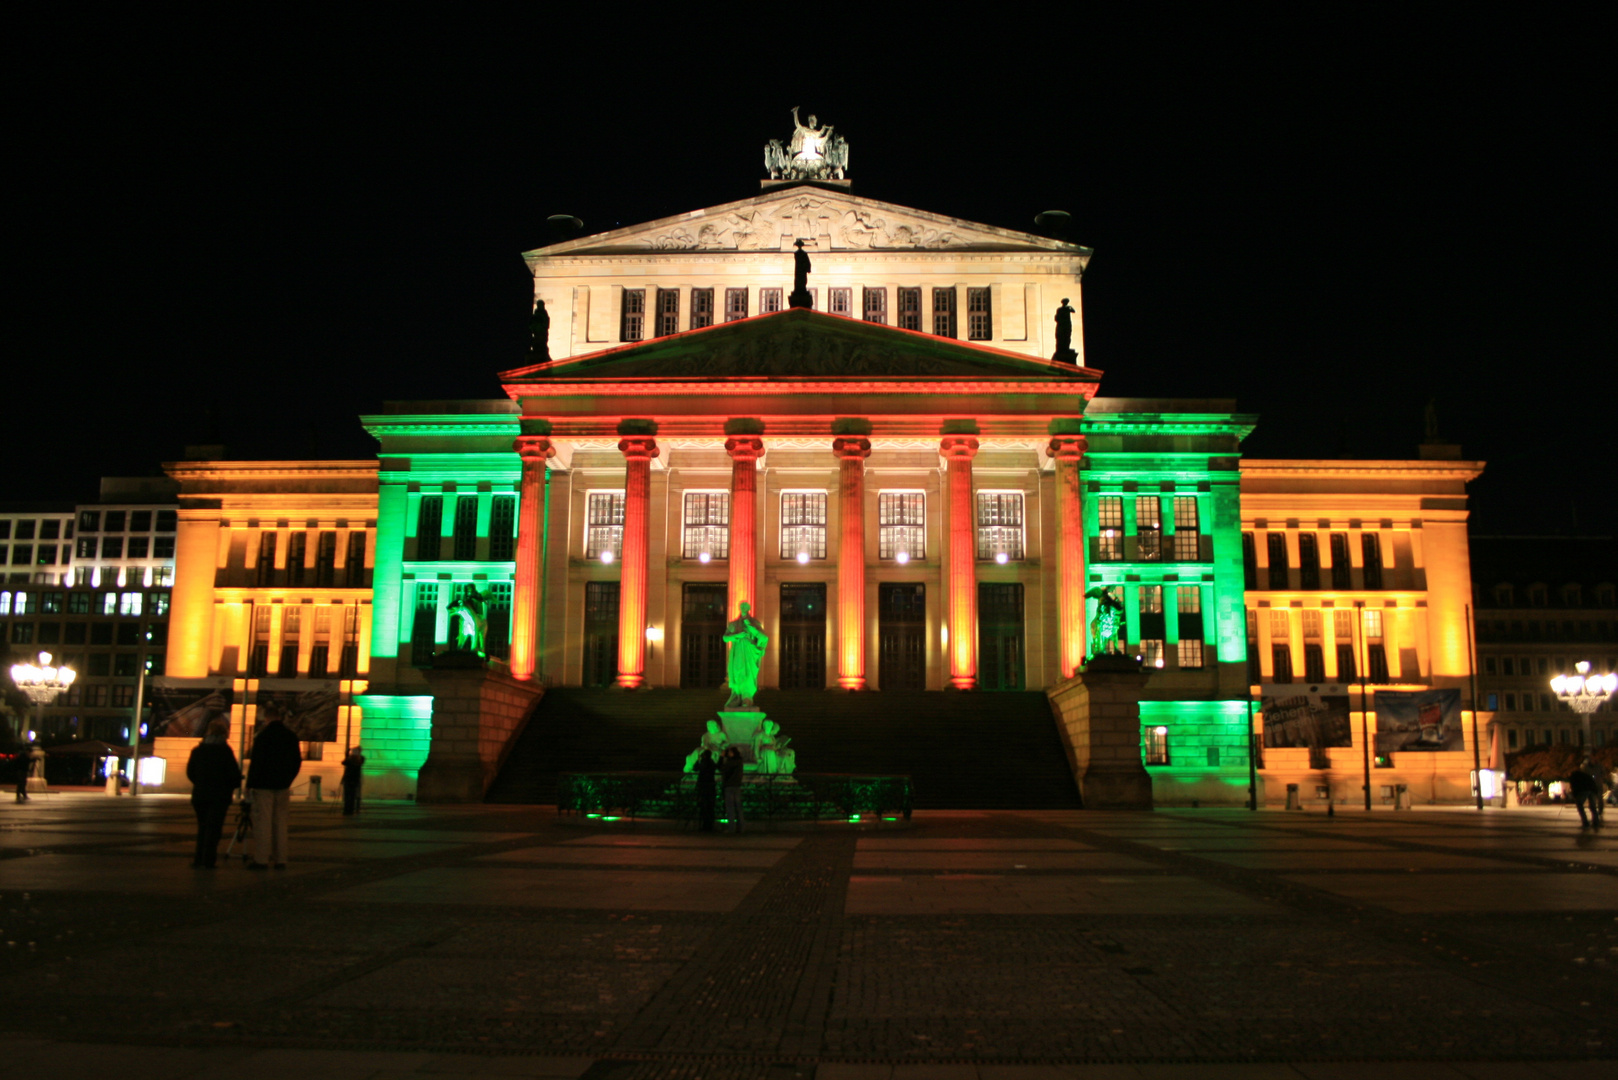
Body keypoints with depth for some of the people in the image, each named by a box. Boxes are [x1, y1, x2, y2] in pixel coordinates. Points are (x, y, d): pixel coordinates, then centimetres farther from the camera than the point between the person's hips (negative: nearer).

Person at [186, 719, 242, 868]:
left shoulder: (197, 750, 5)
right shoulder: (225, 750, -10)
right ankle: (208, 861, -3)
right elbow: (234, 773, -11)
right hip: (219, 795, -5)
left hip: (199, 794, 5)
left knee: (202, 827, 15)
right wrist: (235, 785, 8)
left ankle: (199, 860, 16)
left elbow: (190, 772, 10)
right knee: (214, 827, -1)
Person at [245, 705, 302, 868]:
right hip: (283, 786, 5)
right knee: (280, 822, 9)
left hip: (264, 785, -5)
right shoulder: (291, 736, 7)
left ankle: (261, 860, -4)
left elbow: (256, 762, -11)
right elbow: (297, 761, 10)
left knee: (262, 822, -3)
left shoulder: (263, 735, -10)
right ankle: (280, 859, 9)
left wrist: (250, 783, -4)